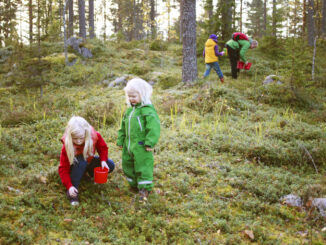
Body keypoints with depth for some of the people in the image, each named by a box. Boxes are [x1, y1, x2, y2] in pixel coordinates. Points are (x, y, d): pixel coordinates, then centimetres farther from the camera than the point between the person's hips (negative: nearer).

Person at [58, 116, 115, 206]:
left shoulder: (94, 136, -26)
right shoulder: (67, 146, -32)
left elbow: (103, 147, -4)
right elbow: (63, 169, -30)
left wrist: (103, 160, -22)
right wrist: (69, 186, -40)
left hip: (89, 161, 4)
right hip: (75, 166, -4)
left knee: (110, 166, -17)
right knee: (81, 161, -39)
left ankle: (89, 173, 10)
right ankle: (72, 192, -29)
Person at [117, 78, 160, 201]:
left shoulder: (148, 110, -14)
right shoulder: (129, 110, 12)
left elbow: (153, 128, -20)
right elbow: (123, 127, 20)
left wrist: (150, 143, -22)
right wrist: (120, 141, 17)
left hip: (141, 147, -8)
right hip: (128, 145, 8)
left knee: (143, 166, -3)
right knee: (127, 165, 17)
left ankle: (145, 188, 7)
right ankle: (134, 185, 33)